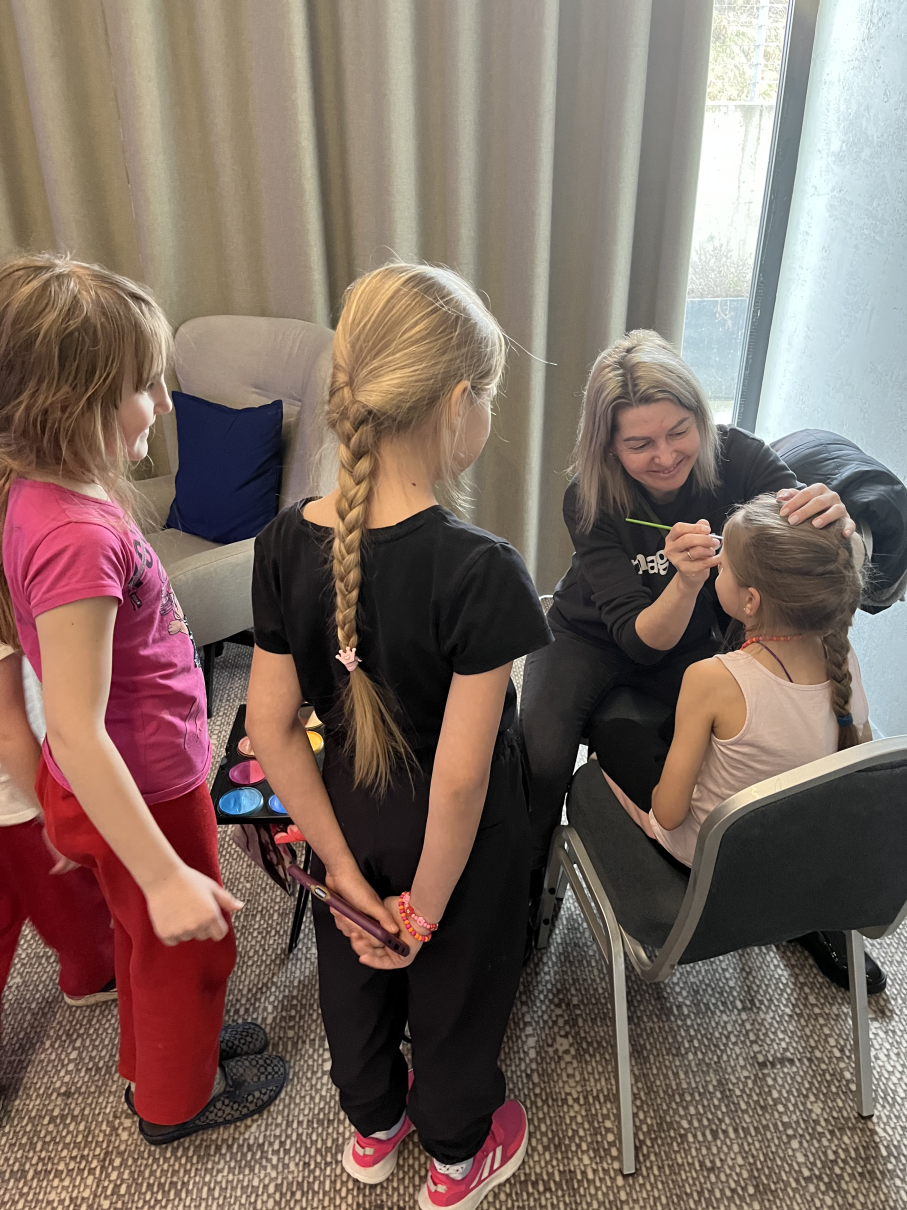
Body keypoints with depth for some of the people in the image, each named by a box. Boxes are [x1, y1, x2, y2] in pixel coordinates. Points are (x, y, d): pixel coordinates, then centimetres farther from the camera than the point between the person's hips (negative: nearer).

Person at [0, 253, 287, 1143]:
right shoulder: (76, 535, -34)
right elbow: (77, 732, -33)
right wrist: (165, 875, -29)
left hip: (115, 782, 8)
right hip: (140, 794, -8)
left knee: (148, 942, 31)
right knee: (184, 949, 20)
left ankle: (154, 1049, 58)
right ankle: (176, 1098, 48)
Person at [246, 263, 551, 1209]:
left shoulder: (288, 541, -16)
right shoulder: (479, 572, -32)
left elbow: (270, 727, -12)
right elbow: (460, 779, -28)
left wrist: (346, 869, -4)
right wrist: (425, 910, -12)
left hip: (347, 813, 5)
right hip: (454, 839, -4)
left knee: (353, 974, 30)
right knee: (456, 987, 24)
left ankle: (373, 1124, 59)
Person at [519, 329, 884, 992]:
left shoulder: (736, 457, -21)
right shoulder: (589, 501, -25)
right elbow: (642, 639, -28)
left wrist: (839, 526, -43)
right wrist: (685, 583, -48)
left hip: (695, 646, 2)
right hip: (593, 639, -2)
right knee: (540, 760, -27)